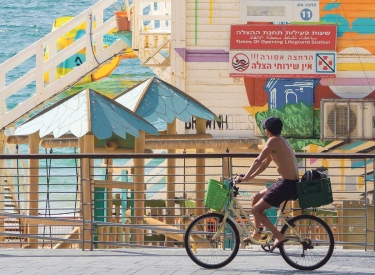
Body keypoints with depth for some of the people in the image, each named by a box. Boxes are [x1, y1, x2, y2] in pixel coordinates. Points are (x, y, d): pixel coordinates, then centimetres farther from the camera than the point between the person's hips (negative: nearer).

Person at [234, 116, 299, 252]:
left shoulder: (273, 141, -12)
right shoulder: (281, 141, 17)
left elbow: (258, 161, -16)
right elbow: (265, 163, 21)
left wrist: (244, 178, -10)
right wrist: (250, 177, 21)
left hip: (286, 184, -9)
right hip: (291, 183, 9)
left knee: (256, 210, -4)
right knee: (255, 199, 21)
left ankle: (279, 236, -10)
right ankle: (256, 234, 29)